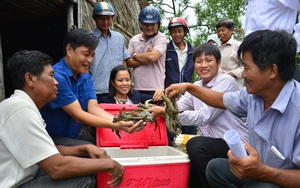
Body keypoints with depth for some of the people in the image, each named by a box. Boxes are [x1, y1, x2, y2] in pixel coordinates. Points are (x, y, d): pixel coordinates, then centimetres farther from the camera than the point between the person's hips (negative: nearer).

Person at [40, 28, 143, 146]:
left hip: (73, 137, 8)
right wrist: (116, 126, -32)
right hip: (52, 138, -7)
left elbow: (93, 108, -6)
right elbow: (77, 115, -23)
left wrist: (120, 121, -24)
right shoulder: (57, 76, -21)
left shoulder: (86, 77, 6)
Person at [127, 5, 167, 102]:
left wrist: (135, 56, -1)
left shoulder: (161, 38, -2)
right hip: (137, 90, 4)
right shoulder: (134, 40, 10)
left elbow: (152, 57, -17)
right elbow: (128, 62, 3)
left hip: (155, 90, -4)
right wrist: (146, 58, -9)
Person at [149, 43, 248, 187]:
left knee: (195, 145, -28)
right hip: (210, 144, 7)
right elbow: (177, 107, 2)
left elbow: (203, 116, -22)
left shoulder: (226, 82, -14)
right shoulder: (196, 86, 11)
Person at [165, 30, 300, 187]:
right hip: (259, 169, 8)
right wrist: (188, 87, 14)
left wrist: (262, 172, -41)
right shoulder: (253, 93, -5)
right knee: (215, 167, 5)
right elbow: (221, 100, 13)